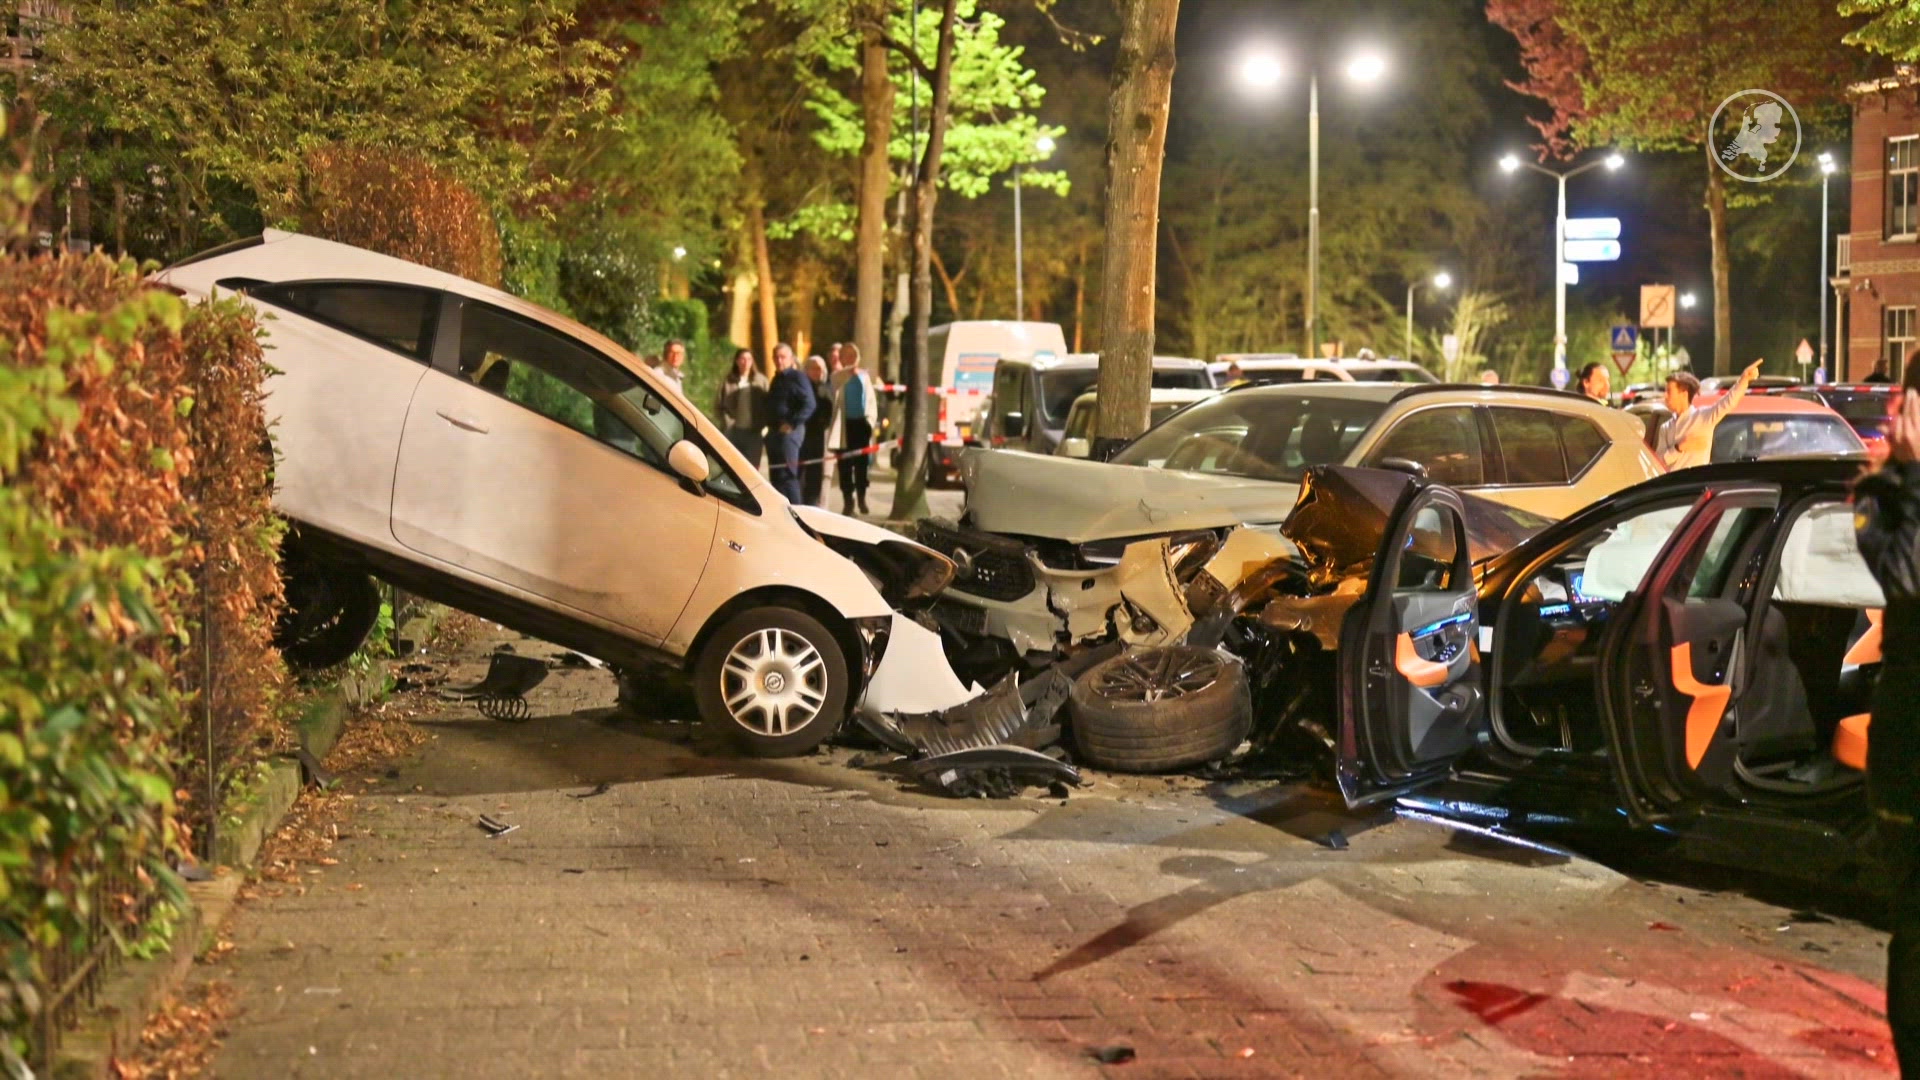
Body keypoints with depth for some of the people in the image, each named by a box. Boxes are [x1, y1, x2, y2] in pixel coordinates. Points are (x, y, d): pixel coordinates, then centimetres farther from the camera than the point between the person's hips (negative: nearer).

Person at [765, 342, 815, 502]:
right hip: (774, 431, 9)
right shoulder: (777, 379, 20)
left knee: (787, 474, -12)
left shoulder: (798, 377, -7)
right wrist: (768, 425, 15)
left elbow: (809, 405, -17)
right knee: (776, 474, 10)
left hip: (789, 431, -9)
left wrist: (792, 423, -20)